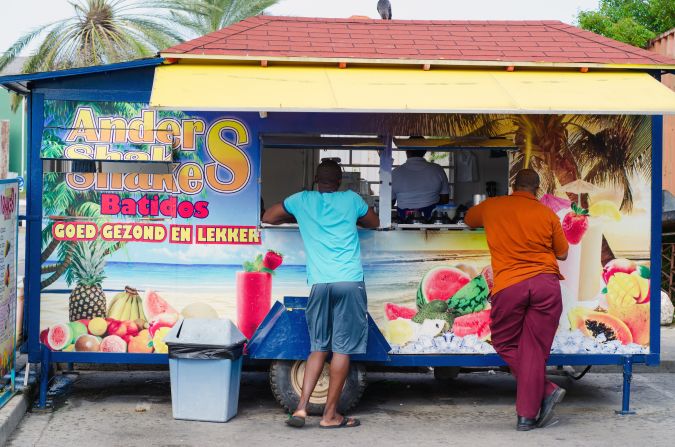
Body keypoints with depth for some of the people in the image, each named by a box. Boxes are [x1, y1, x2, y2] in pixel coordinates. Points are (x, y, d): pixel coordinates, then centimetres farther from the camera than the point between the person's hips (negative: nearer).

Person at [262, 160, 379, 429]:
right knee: (342, 349, 2)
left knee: (319, 348, 13)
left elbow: (268, 218, 27)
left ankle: (301, 408, 3)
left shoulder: (302, 200, 13)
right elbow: (374, 223, 28)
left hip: (319, 283, 2)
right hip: (350, 281, -2)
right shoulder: (351, 199, 10)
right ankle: (330, 415, 4)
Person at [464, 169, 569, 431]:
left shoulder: (491, 207, 10)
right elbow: (562, 254, 18)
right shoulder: (547, 214, 8)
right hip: (546, 282, 1)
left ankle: (546, 391, 3)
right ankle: (527, 415, 5)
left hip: (509, 285, -1)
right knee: (533, 350, 4)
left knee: (505, 344, 15)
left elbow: (468, 220, 31)